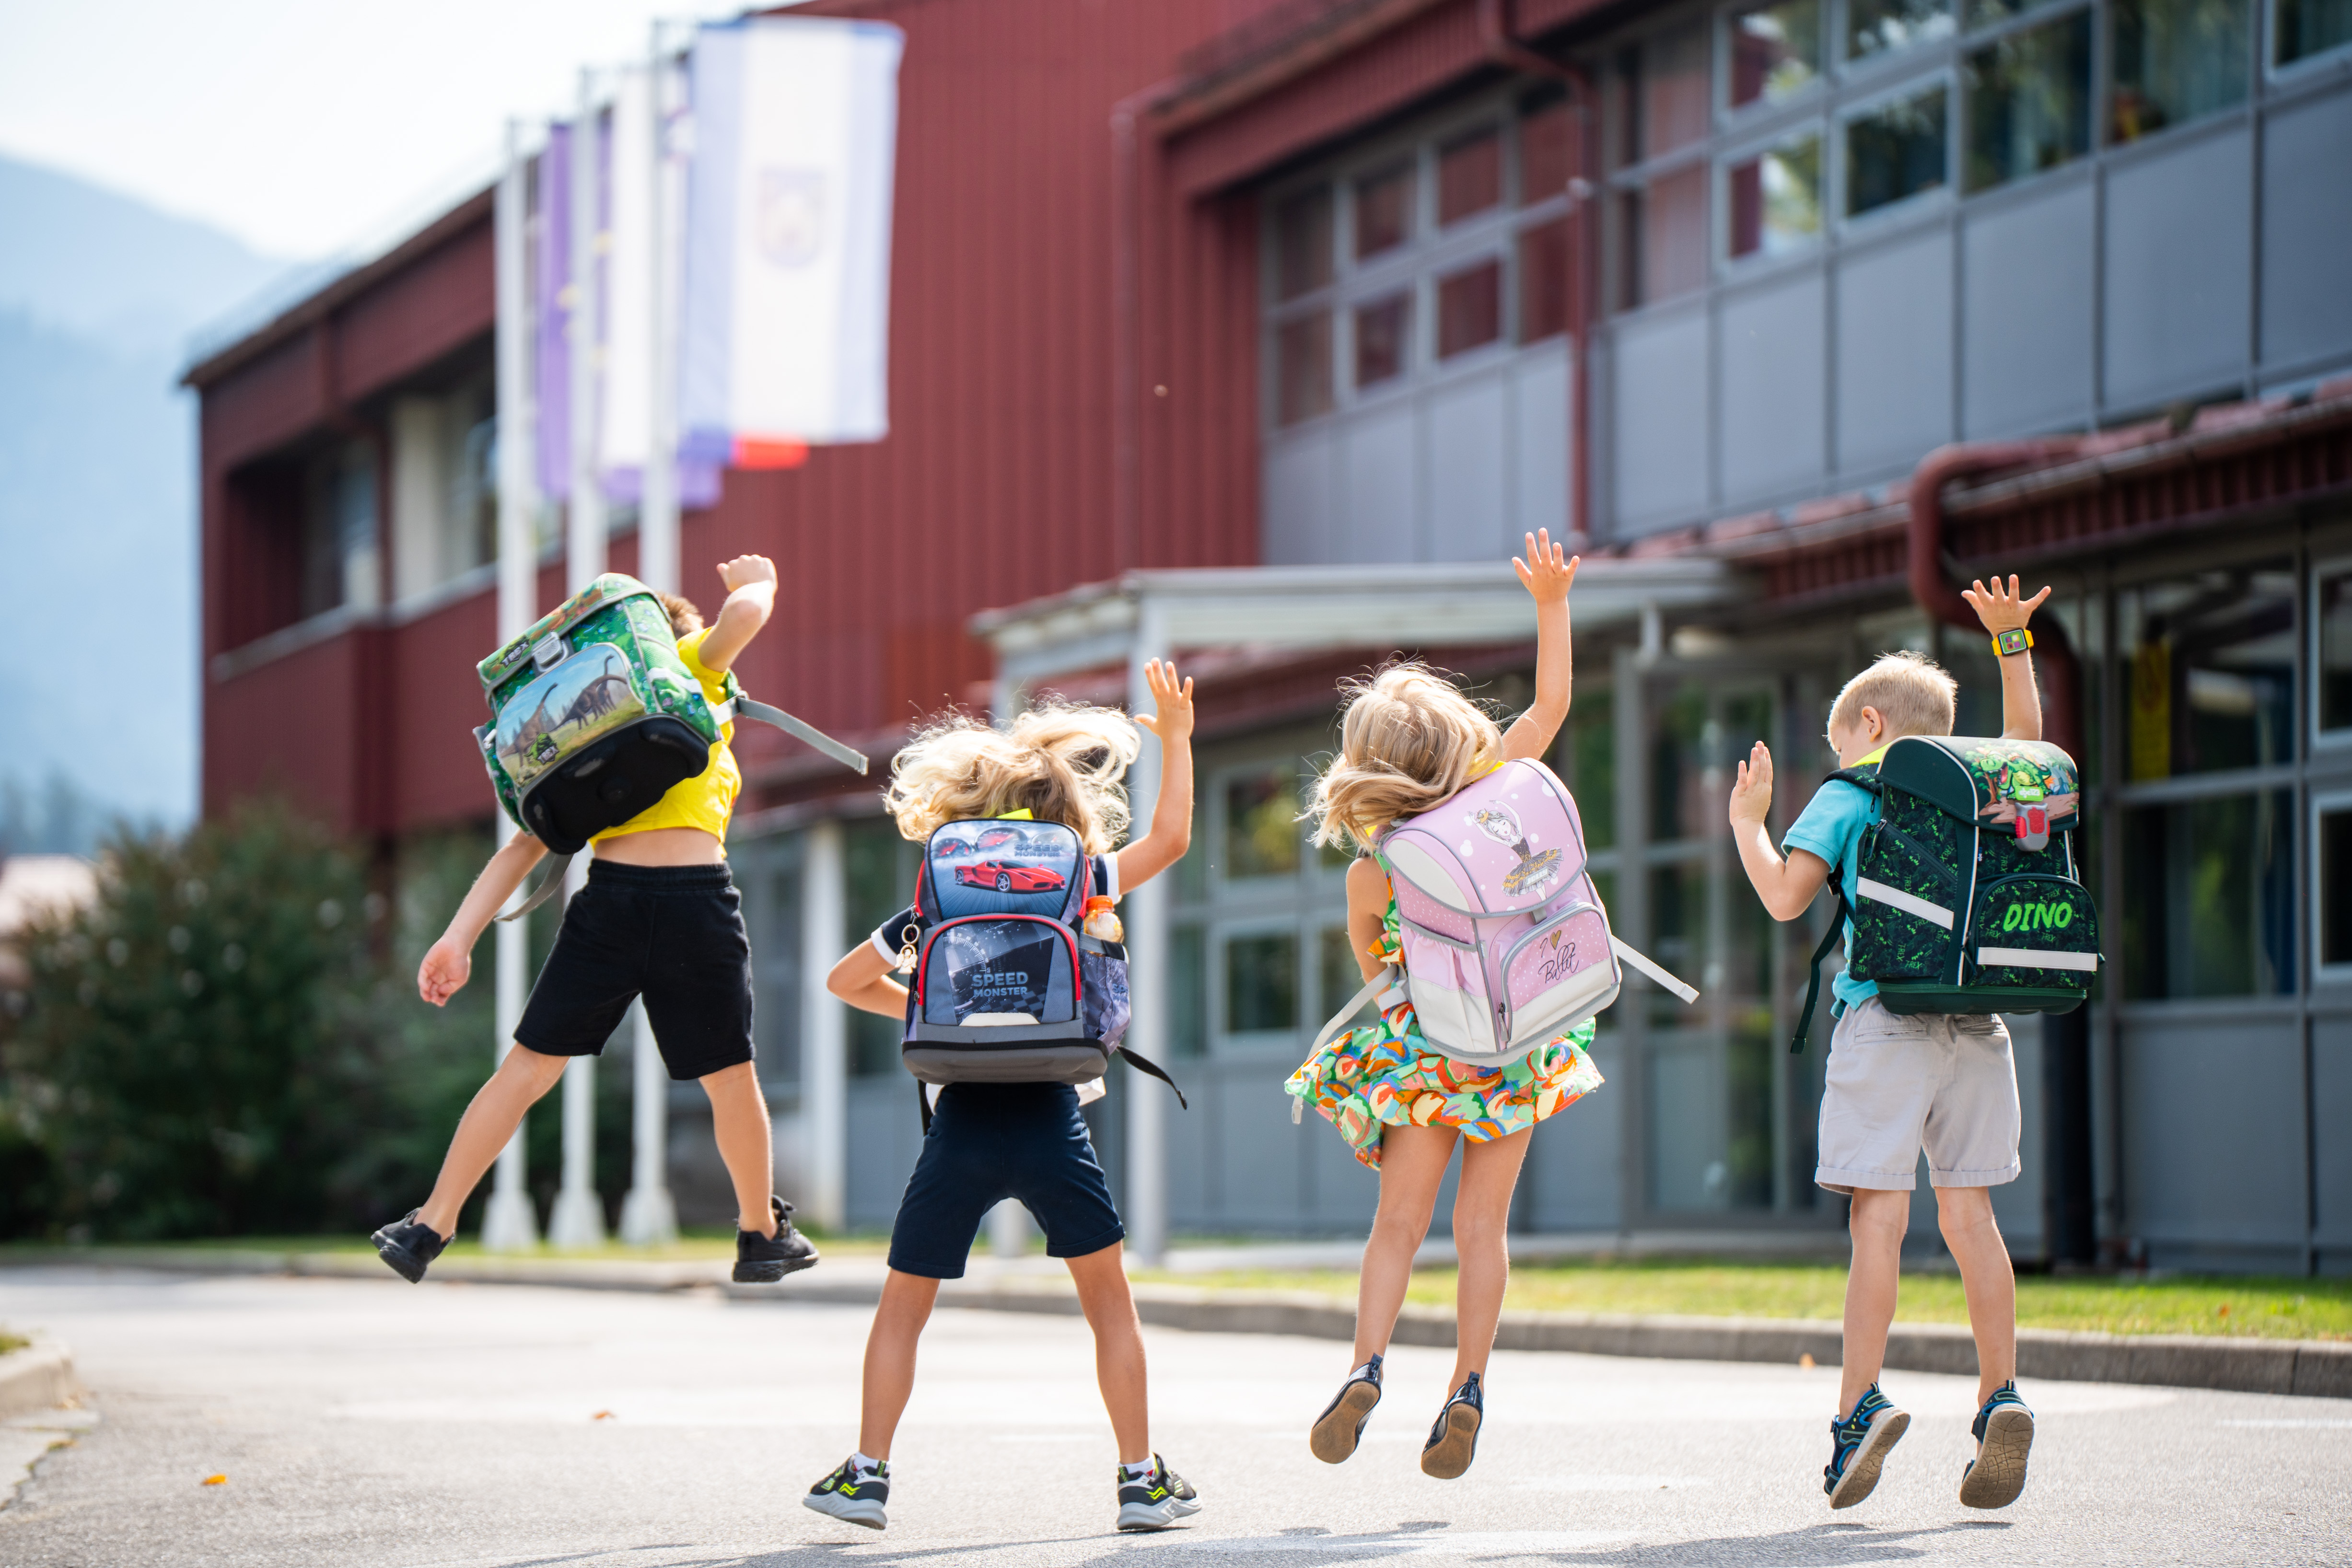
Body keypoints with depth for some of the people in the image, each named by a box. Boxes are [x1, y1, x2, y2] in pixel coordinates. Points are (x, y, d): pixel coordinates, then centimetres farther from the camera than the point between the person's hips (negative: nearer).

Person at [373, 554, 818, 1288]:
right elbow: (745, 613, -4)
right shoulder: (689, 666, 14)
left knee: (525, 1069, 8)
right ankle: (763, 1235, 29)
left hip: (609, 899, 3)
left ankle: (431, 1227, 6)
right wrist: (757, 579, 19)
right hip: (697, 902, -3)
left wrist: (459, 937, 8)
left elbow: (522, 849, 16)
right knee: (731, 1079, 14)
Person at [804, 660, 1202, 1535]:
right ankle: (1142, 1479, 10)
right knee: (1110, 1300, 12)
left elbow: (845, 981, 15)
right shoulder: (1076, 890, 4)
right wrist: (1177, 739, 23)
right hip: (1048, 1121, -1)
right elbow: (1171, 839, 16)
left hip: (963, 1125, 1)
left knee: (904, 1305, 14)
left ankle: (867, 1473, 10)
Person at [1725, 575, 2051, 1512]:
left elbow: (1786, 896, -7)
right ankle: (2000, 1399, -1)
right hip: (1979, 1022, 5)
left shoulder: (1849, 796, 2)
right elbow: (2025, 736, 38)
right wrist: (2011, 641, 42)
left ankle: (1859, 1406, -13)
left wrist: (1748, 819, 9)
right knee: (1967, 1213, 7)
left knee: (1880, 1216, -7)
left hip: (1887, 1020, -4)